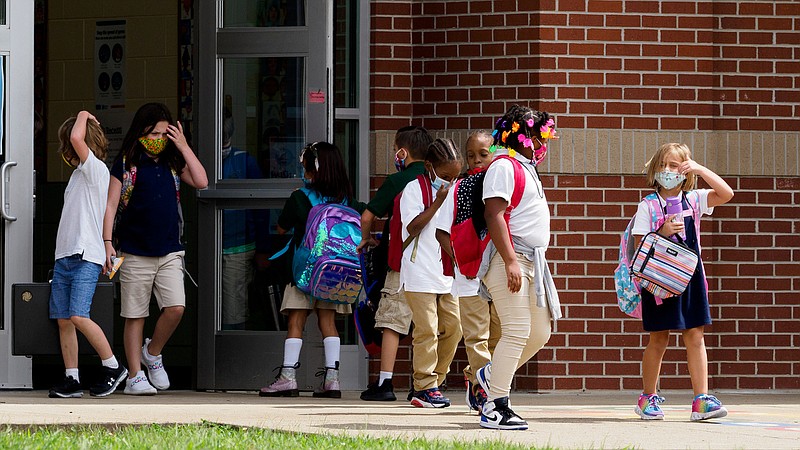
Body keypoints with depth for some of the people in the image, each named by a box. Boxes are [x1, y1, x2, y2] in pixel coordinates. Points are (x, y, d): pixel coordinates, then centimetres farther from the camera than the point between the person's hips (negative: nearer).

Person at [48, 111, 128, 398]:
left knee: (78, 316, -18)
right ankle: (71, 380, 4)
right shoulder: (78, 173, 21)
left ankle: (113, 367, -5)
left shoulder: (96, 169, -5)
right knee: (63, 320, 3)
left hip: (86, 256, -9)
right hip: (64, 256, 9)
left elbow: (77, 139, -19)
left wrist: (83, 117, -3)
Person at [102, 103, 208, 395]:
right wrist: (107, 242, -9)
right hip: (135, 253, -3)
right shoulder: (126, 164, 1)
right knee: (135, 315, 1)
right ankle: (135, 376, 9)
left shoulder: (172, 163, 12)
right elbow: (110, 205, -1)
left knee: (176, 308, -13)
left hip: (169, 252, 3)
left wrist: (183, 147, -3)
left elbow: (201, 182, -2)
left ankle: (153, 353, 13)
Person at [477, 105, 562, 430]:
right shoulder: (504, 166, -9)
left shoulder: (524, 168, 22)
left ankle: (491, 376, 27)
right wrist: (510, 261, -24)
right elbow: (494, 214, -19)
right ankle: (495, 408, -11)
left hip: (531, 262, 10)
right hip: (510, 260, -10)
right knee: (517, 331, -13)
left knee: (539, 333, 12)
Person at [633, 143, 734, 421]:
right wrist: (662, 233, -20)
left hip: (690, 277, 2)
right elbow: (639, 246, -5)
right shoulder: (648, 206, -1)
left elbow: (726, 194, -7)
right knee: (658, 340, 4)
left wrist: (700, 169, -9)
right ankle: (648, 398, 18)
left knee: (695, 336, -2)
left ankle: (702, 399, -4)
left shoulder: (694, 200, 6)